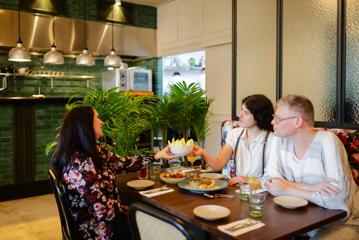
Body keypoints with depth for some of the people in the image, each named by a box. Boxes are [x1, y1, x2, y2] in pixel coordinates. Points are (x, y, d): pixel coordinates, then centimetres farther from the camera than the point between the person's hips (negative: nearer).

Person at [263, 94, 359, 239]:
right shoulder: (280, 140, -6)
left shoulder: (327, 141, -22)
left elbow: (336, 199, -28)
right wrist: (311, 188, -24)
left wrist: (288, 190, -19)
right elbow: (269, 181, -11)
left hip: (342, 223, -4)